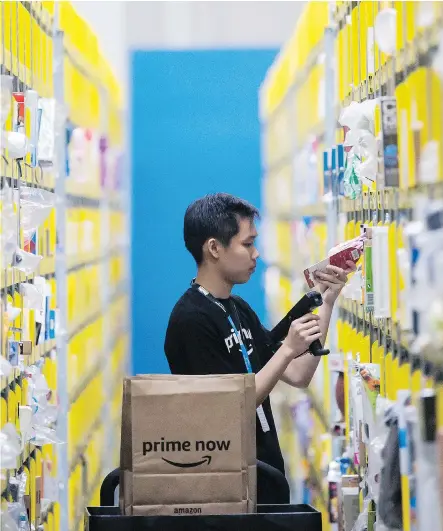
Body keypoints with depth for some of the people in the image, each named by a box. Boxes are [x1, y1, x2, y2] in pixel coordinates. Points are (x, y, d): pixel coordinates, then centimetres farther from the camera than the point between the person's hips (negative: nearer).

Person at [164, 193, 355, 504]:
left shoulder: (239, 309, 11)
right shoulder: (191, 320, -17)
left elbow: (298, 376, 8)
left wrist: (326, 303, 4)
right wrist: (288, 349, -22)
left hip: (266, 473, 9)